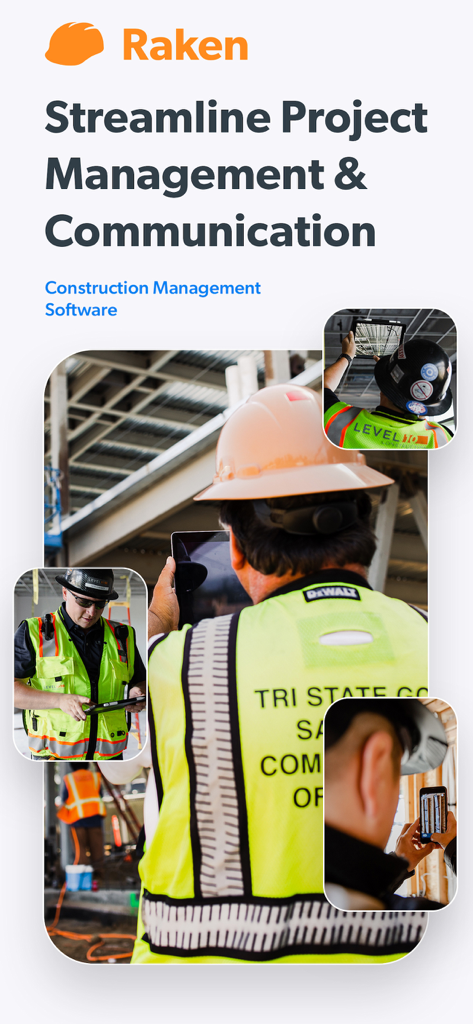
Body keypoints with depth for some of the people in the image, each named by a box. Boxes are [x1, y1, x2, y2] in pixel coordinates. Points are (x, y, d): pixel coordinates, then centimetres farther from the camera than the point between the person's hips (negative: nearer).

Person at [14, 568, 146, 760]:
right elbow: (11, 689, -6)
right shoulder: (34, 633, 2)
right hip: (53, 754, -3)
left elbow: (141, 683, 22)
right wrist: (59, 700, -19)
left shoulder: (122, 636, 12)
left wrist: (138, 695, -2)